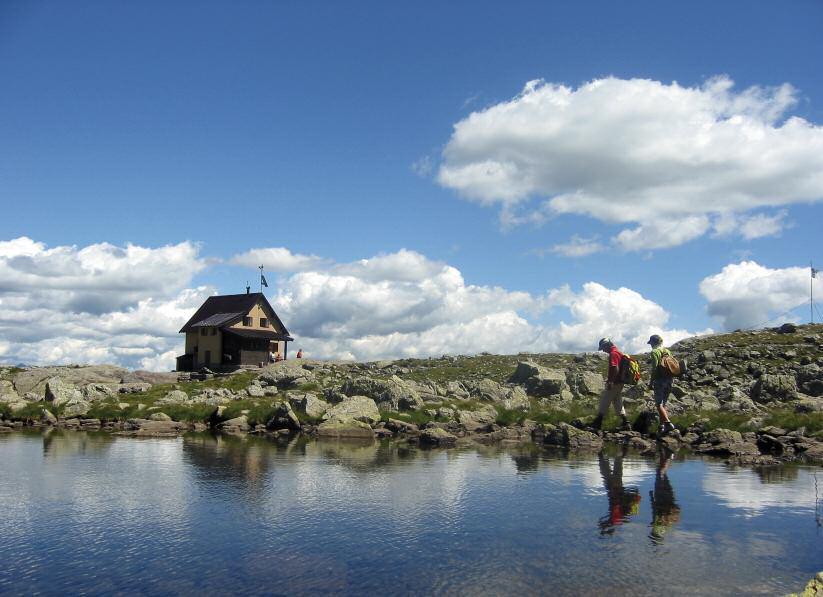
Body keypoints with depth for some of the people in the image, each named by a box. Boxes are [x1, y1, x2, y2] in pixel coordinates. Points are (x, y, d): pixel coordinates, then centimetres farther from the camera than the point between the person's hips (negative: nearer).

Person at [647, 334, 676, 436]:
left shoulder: (655, 352, -9)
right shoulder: (667, 351, 14)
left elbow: (654, 368, -16)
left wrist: (651, 383, -11)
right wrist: (670, 380, 20)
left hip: (659, 381, -7)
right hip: (669, 380, 7)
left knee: (659, 404, -7)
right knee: (663, 404, 14)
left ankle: (668, 423, -22)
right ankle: (662, 426, 14)